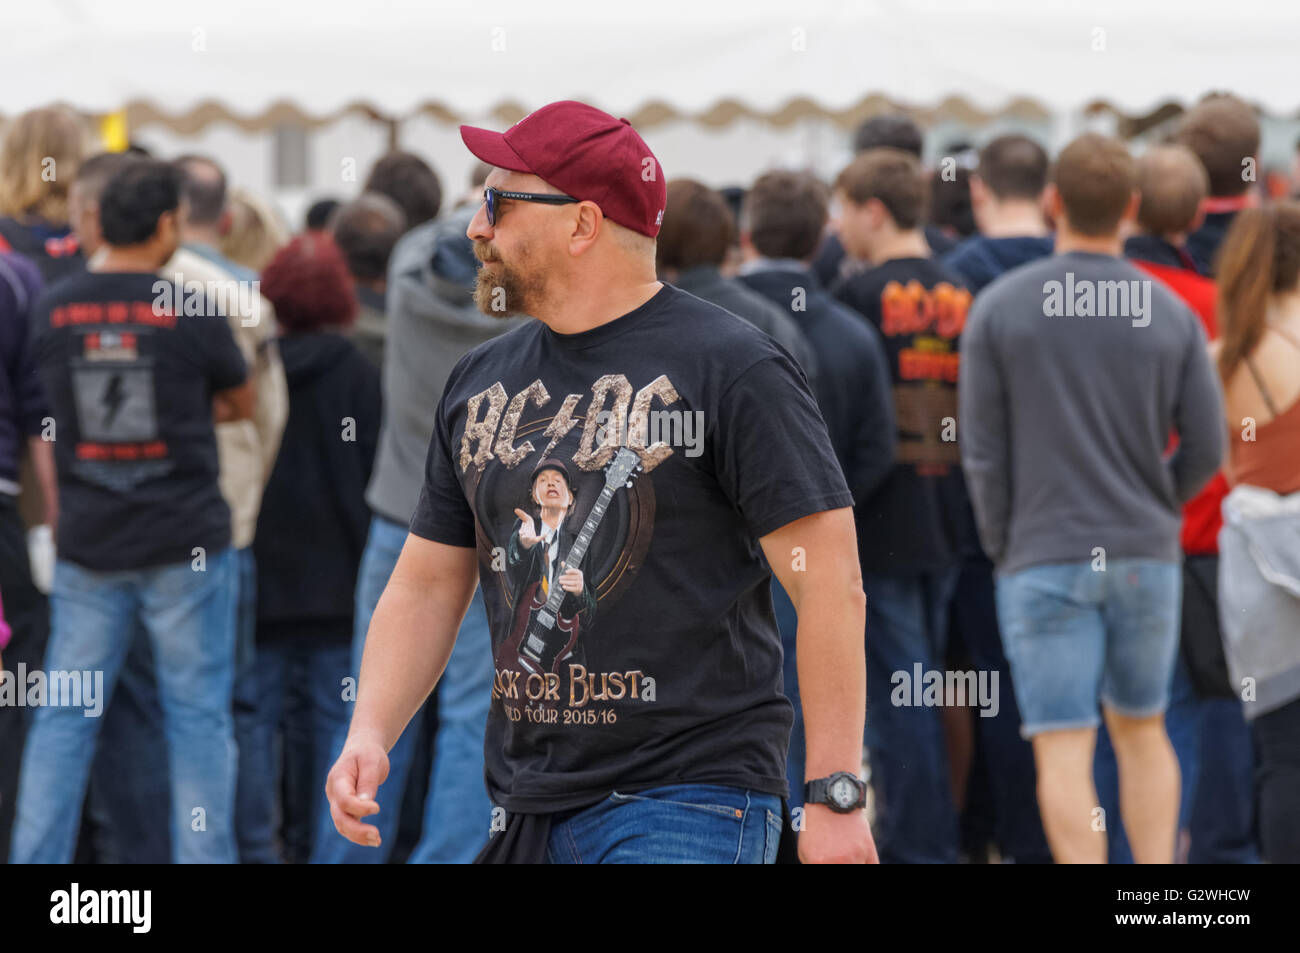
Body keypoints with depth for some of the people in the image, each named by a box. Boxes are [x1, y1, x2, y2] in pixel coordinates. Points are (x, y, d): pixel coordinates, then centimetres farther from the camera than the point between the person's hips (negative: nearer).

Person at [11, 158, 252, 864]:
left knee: (64, 719, 8)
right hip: (185, 541, -3)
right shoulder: (189, 310, -9)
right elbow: (241, 402, 6)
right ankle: (202, 856, 5)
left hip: (88, 542, 3)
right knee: (198, 717, 4)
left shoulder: (52, 310, -1)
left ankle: (35, 856, 6)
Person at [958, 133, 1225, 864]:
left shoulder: (1000, 308, -5)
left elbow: (983, 452, -5)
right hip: (1147, 556, 3)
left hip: (1045, 557, -3)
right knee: (1142, 730, 17)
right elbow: (1207, 448, 0)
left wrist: (1003, 546, 8)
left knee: (1064, 751, -3)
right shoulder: (1171, 314, -1)